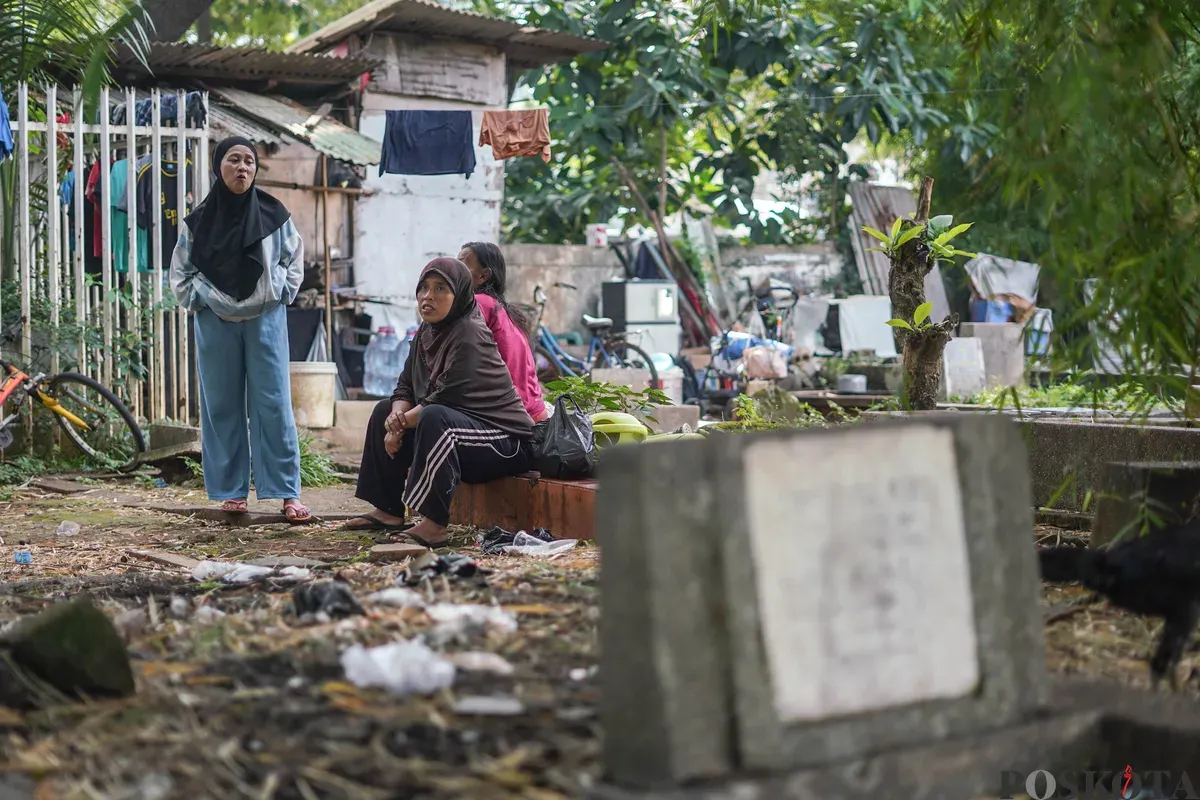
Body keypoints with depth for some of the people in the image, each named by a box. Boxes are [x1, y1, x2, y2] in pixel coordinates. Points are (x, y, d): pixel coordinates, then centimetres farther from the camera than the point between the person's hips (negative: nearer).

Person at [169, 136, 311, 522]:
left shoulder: (273, 214, 1)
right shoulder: (198, 220, 1)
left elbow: (294, 259, 12)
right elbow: (180, 272, 10)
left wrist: (282, 294, 0)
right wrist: (199, 301, -2)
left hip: (266, 321, -1)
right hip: (216, 324, 1)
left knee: (273, 405, -4)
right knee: (222, 407, 4)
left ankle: (288, 493, -2)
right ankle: (232, 491, 12)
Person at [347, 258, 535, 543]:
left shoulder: (469, 335, -19)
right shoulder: (426, 332, 8)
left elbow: (445, 399, -26)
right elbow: (405, 388, 9)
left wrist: (400, 425, -14)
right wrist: (397, 415, -13)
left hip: (505, 442, -10)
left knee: (434, 418, -36)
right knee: (385, 410, 16)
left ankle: (434, 525, -36)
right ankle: (389, 512, 15)